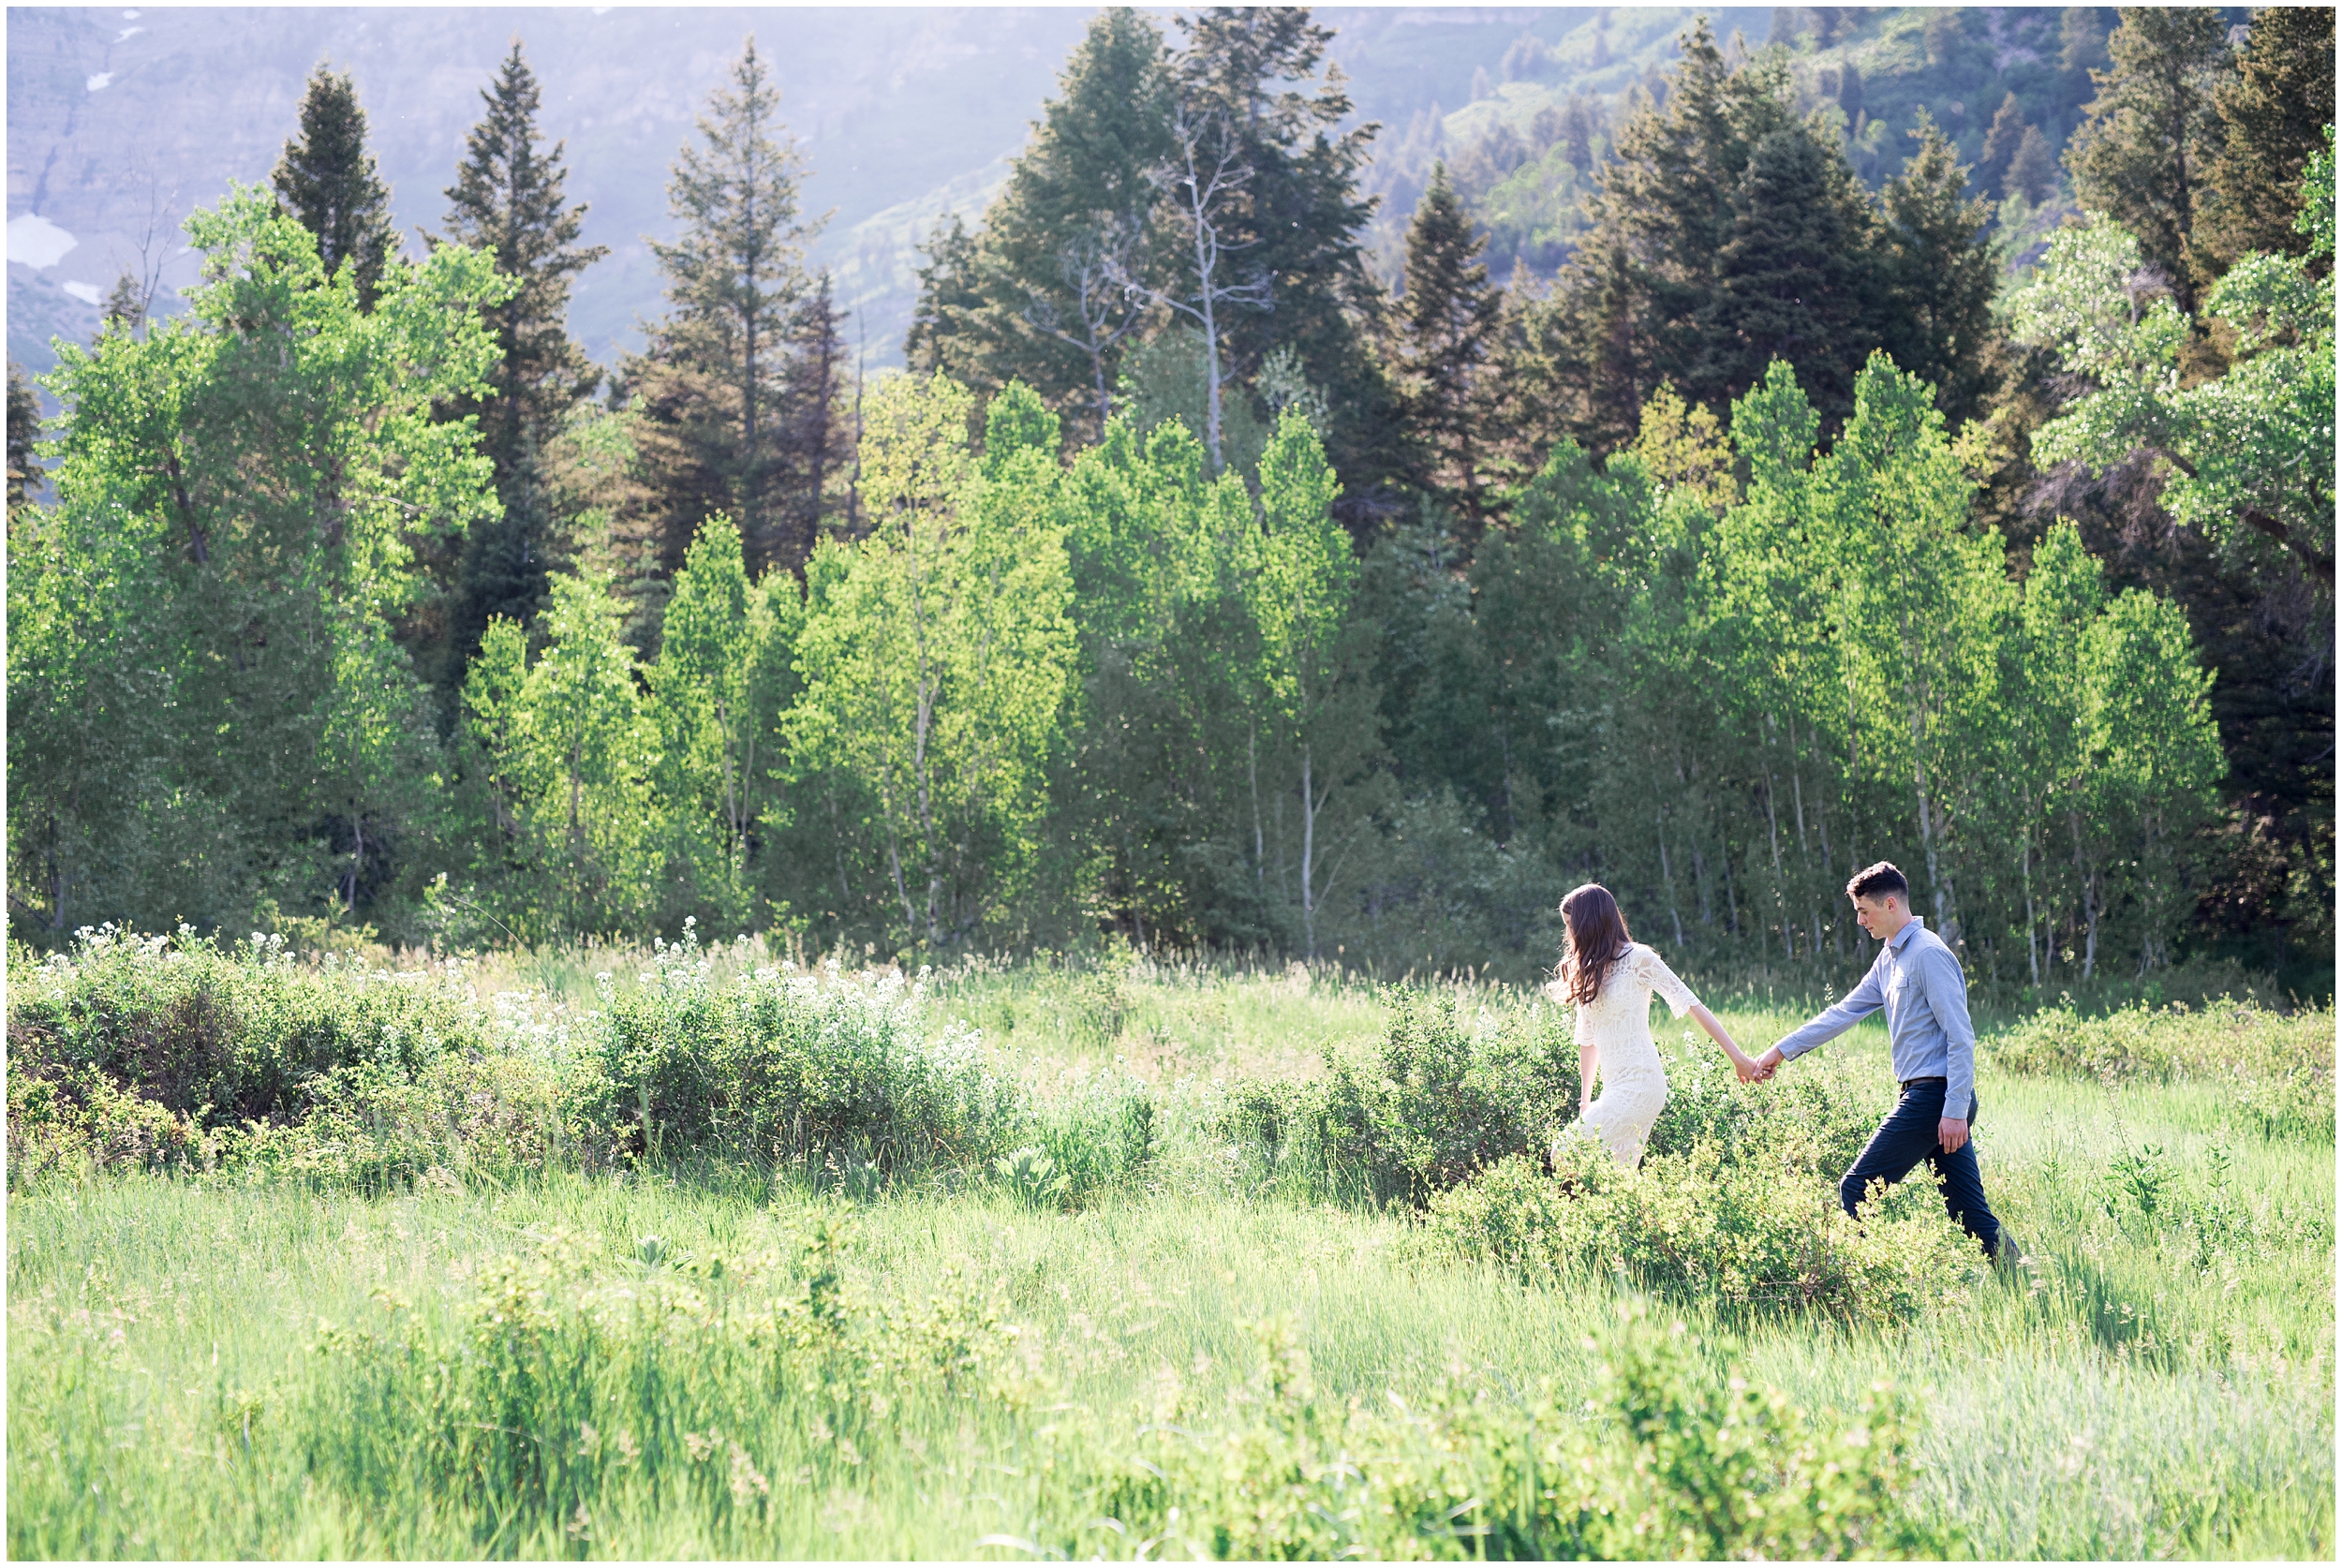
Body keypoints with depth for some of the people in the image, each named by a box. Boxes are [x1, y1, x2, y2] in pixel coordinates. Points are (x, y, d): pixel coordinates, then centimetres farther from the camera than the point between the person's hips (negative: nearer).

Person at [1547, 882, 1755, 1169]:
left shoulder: (1638, 959, -6)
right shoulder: (1588, 971, 16)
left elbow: (1692, 1006, -8)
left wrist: (1738, 1059, -13)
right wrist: (1584, 1102, 19)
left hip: (1639, 1083, -8)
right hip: (1615, 1088, 8)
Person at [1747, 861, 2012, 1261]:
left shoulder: (1928, 954, -11)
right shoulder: (1889, 959, 18)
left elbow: (1961, 1037, -16)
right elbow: (1844, 1013, 25)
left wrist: (1955, 1111, -21)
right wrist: (1781, 1051, 24)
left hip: (1934, 1095, -9)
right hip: (1940, 1099, 9)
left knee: (1855, 1190, -6)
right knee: (1969, 1210, 6)